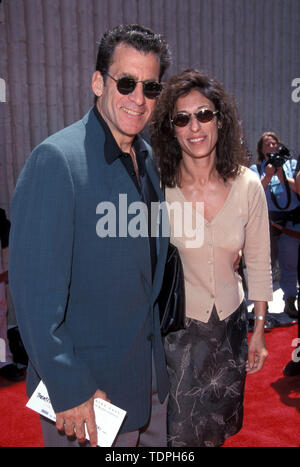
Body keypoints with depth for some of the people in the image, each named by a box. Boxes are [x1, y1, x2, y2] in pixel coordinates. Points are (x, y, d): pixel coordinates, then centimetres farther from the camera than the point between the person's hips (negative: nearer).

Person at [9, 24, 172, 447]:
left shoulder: (147, 158, 4)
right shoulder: (56, 159, -21)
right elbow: (35, 289, -22)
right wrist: (68, 389, -19)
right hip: (85, 387, -7)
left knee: (157, 441, 24)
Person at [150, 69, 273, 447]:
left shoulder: (247, 186, -10)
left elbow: (258, 264, -1)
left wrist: (258, 330, 3)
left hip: (230, 323, 3)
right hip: (177, 326, -2)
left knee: (220, 424, 24)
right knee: (179, 429, 14)